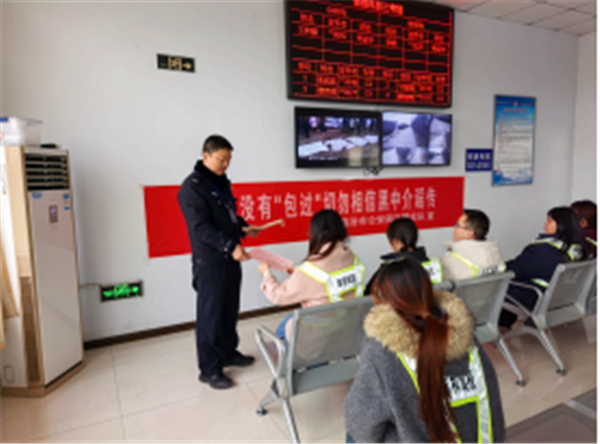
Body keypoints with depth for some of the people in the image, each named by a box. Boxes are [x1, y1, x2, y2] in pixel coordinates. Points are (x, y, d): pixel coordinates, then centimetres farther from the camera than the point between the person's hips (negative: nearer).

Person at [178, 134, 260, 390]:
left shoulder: (222, 182, 12)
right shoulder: (193, 186, -13)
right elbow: (201, 227, -21)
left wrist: (243, 227, 3)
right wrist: (230, 246, -28)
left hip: (230, 258, 8)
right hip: (209, 261, -8)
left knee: (230, 310, 17)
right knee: (210, 314, 1)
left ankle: (228, 352, 34)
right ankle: (209, 370, 13)